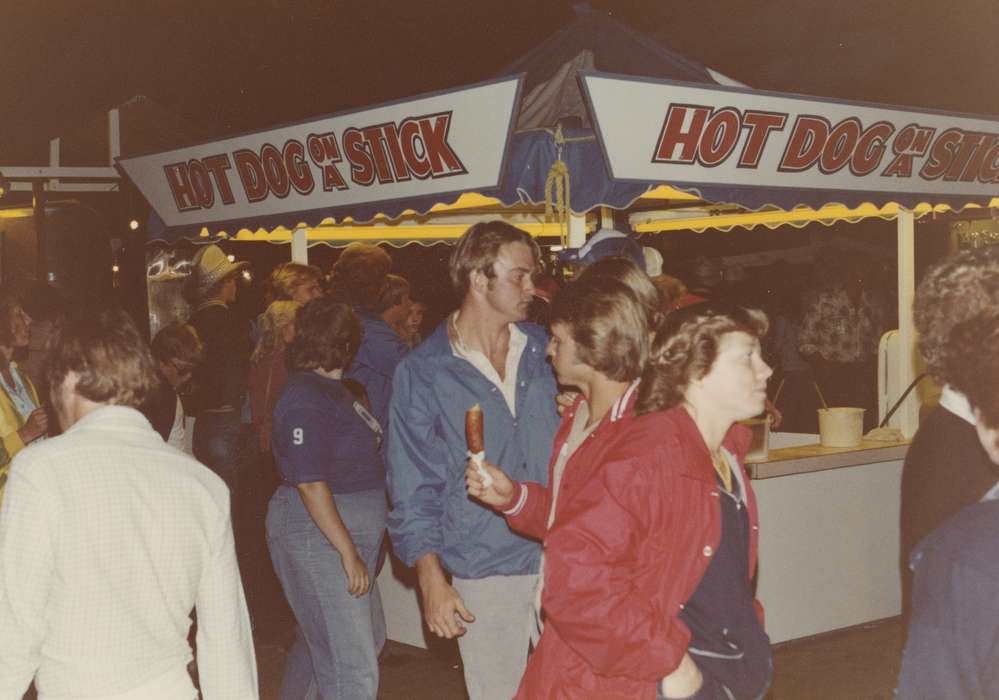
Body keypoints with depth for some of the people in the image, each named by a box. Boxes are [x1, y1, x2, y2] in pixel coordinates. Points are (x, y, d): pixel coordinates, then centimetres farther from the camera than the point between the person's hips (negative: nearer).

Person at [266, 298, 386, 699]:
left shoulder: (332, 389, 11)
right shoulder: (306, 399, -19)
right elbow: (310, 484, -22)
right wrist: (349, 553, -22)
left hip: (351, 530, 10)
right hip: (317, 534, -10)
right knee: (352, 668, -8)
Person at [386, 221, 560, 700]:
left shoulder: (543, 350, 7)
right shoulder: (422, 373, -4)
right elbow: (412, 490, -3)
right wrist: (432, 582, -9)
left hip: (561, 560, 3)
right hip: (484, 573, -3)